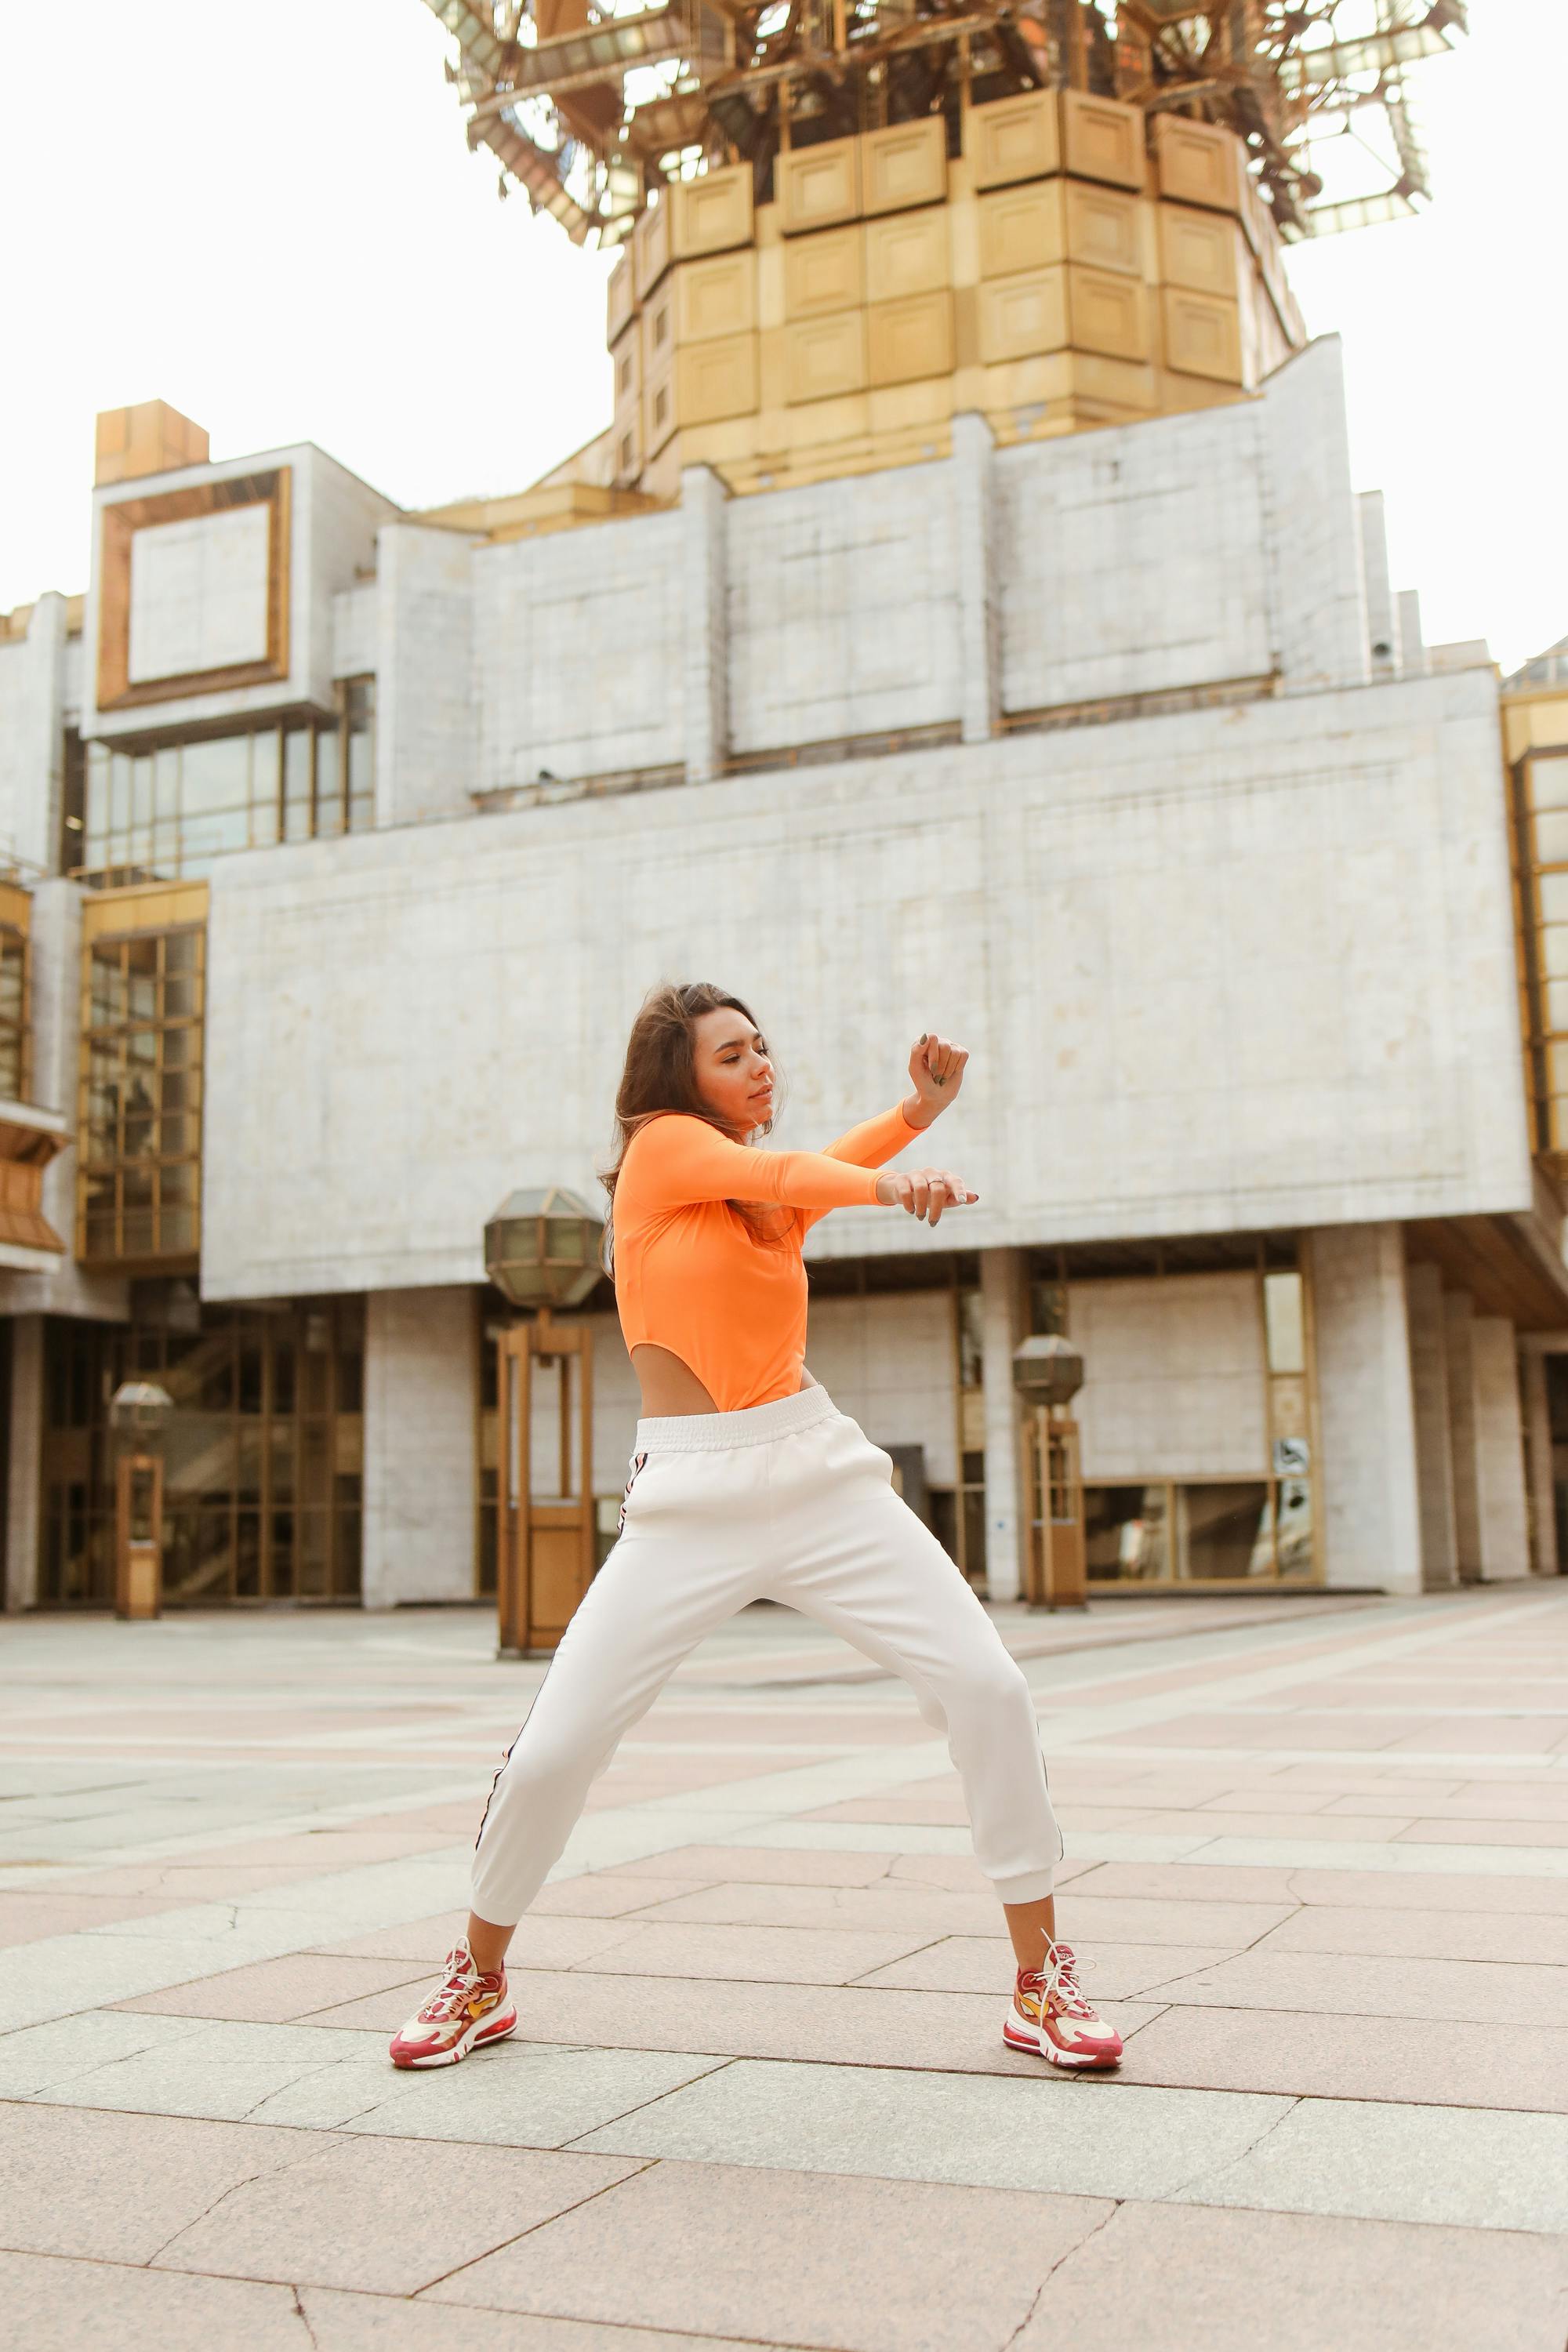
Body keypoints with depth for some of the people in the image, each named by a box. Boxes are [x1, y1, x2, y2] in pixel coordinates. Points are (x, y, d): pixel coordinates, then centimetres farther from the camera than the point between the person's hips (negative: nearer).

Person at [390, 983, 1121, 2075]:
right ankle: (480, 1983, 23)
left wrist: (921, 1108, 20)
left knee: (989, 1688, -8)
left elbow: (816, 1177, 35)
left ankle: (1043, 1982, 5)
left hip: (820, 1473, 5)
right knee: (551, 1752, -5)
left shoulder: (771, 1198, 13)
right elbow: (779, 1173, -21)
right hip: (688, 1500, -4)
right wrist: (891, 1181, -40)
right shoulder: (661, 1144, -2)